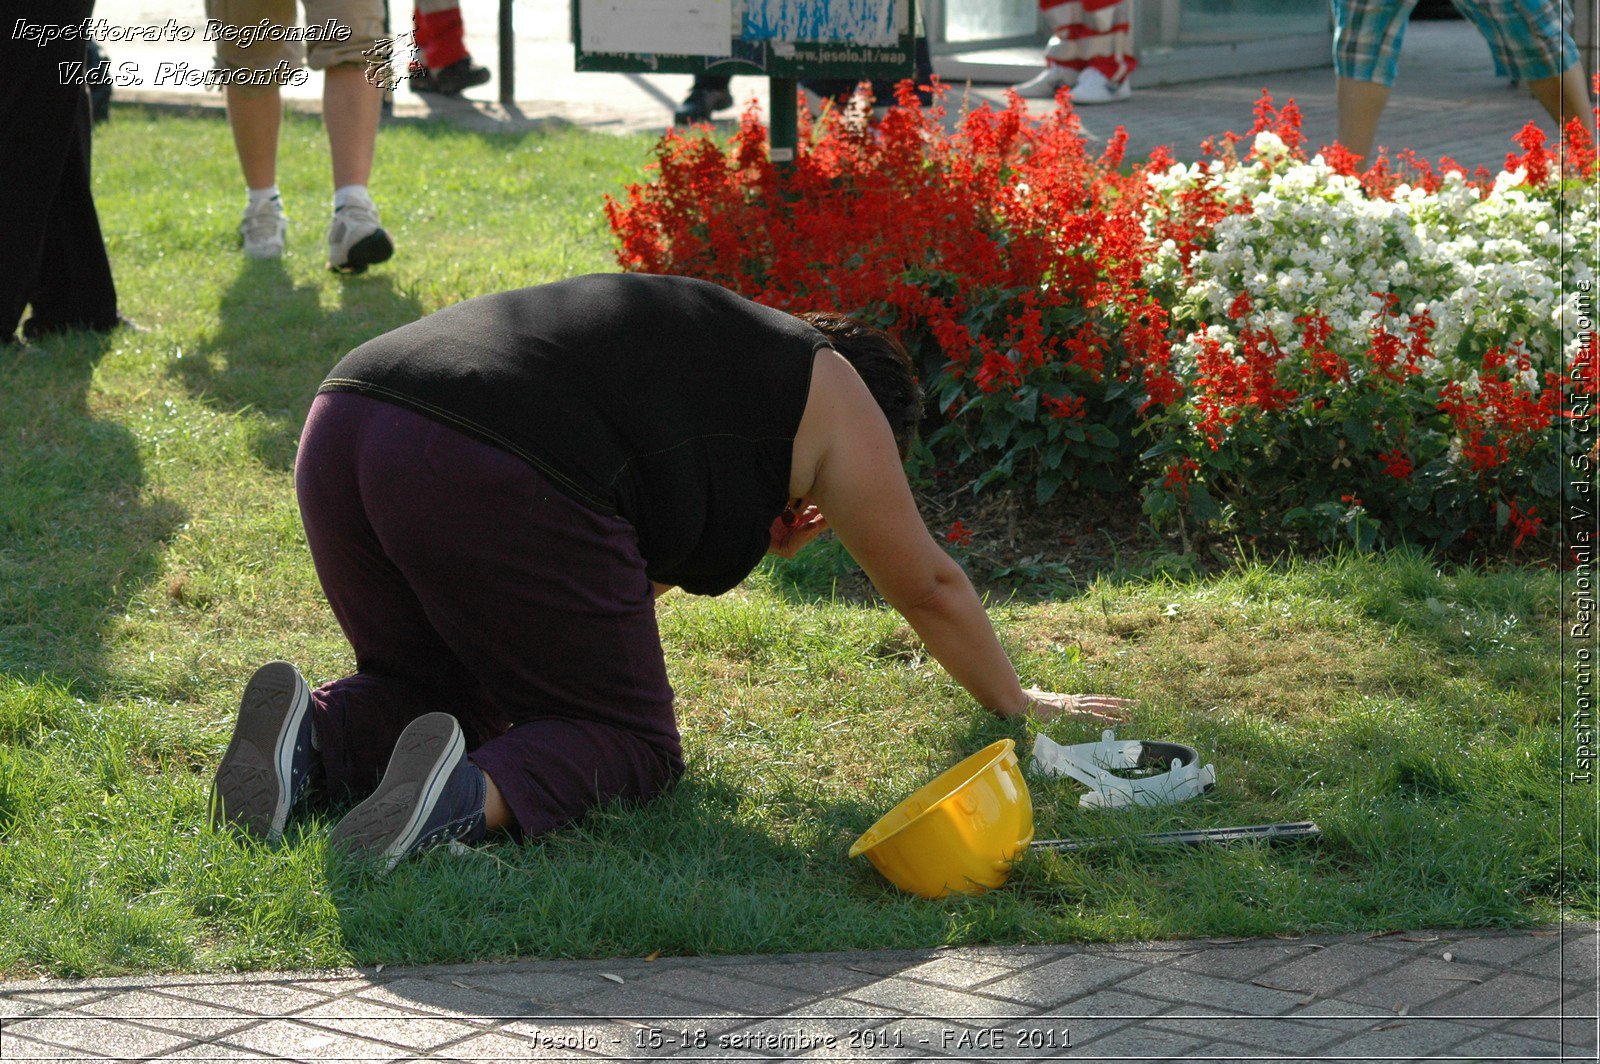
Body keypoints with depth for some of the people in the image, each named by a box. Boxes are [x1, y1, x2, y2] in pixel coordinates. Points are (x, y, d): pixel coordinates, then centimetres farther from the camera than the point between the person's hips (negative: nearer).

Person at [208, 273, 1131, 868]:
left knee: (427, 693, 28)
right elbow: (927, 585, 27)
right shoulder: (830, 398, 18)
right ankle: (471, 795, -19)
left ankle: (312, 734, -2)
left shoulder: (709, 351, 37)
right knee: (628, 745, 10)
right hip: (492, 479, -8)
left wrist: (751, 532, 38)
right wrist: (1017, 702, 40)